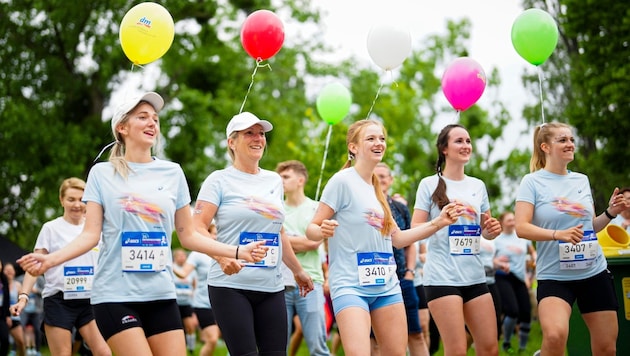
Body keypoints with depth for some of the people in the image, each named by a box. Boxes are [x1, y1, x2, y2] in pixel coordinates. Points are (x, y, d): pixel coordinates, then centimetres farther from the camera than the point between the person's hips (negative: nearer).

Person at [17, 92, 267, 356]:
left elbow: (188, 236, 12)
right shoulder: (102, 173, 2)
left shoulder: (172, 173, 9)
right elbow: (90, 235, -3)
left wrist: (237, 252, 4)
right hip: (115, 295, -3)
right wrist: (50, 260, -18)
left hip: (161, 294, 4)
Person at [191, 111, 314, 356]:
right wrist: (222, 256, -26)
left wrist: (298, 271, 29)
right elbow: (197, 228, -10)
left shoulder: (274, 181, 16)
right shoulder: (220, 180, -1)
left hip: (272, 287, 5)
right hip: (231, 285, -5)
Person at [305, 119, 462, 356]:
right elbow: (312, 229, -10)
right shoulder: (342, 181, -8)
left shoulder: (376, 187, 14)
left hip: (386, 285, 8)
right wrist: (322, 231, -33)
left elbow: (397, 238, 19)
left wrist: (438, 223, 12)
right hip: (350, 286, -8)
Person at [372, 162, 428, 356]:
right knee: (375, 338, 1)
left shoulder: (401, 208, 11)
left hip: (402, 279, 3)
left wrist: (410, 271, 5)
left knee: (415, 333, 4)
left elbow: (409, 244, 16)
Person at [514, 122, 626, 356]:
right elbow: (521, 228, -15)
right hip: (554, 276, -5)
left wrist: (610, 213, 1)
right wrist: (558, 234, -28)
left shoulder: (582, 180, 10)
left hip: (595, 272, 5)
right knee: (555, 336, -30)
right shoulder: (532, 182, -5)